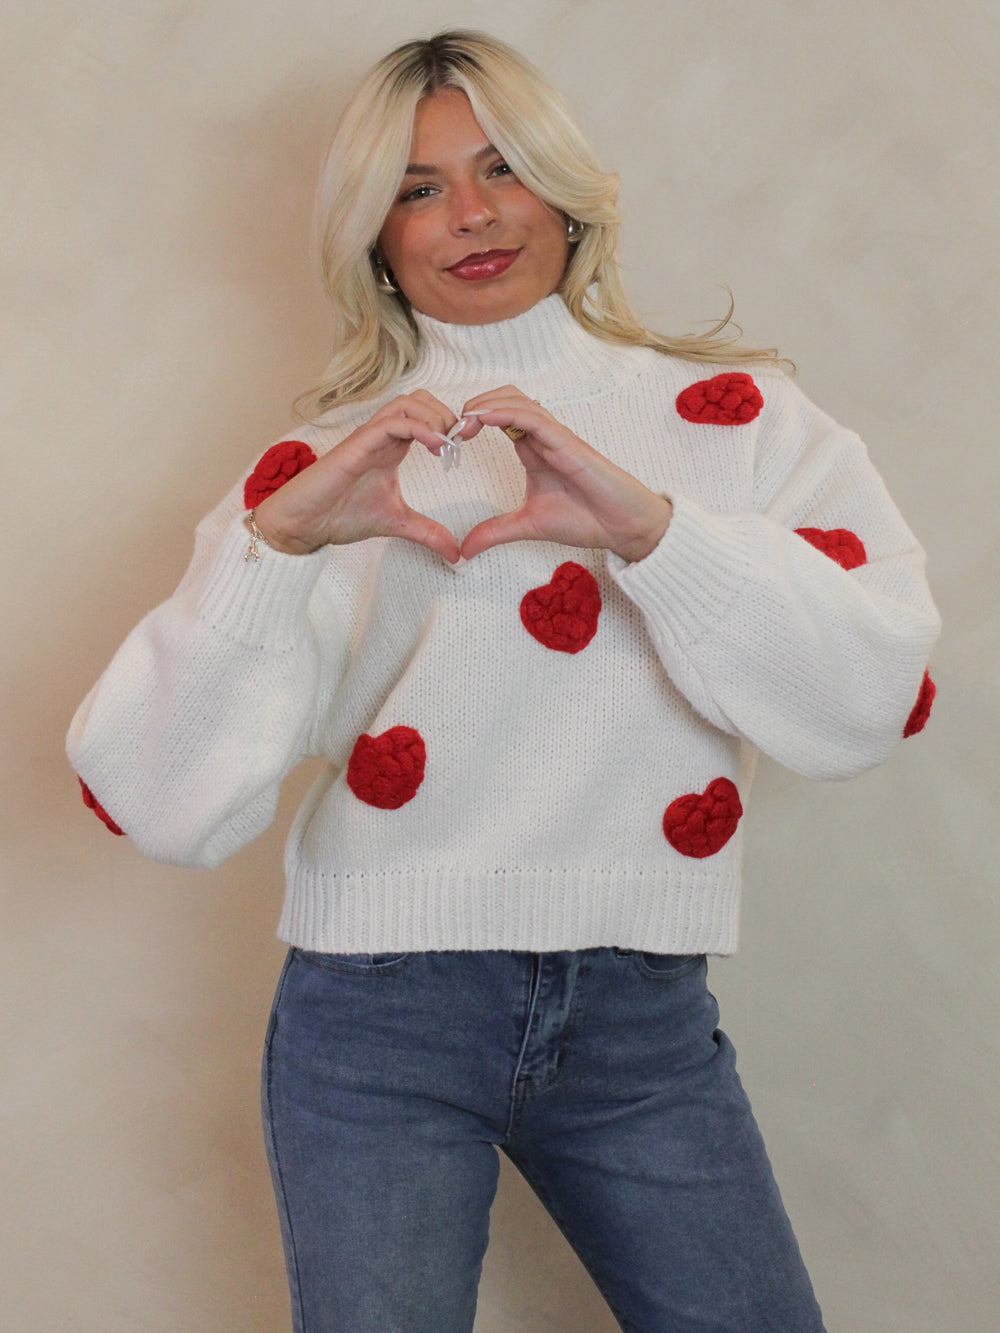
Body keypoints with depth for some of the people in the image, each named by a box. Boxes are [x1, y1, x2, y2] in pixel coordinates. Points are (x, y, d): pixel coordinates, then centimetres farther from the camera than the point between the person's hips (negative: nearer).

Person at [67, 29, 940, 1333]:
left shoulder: (734, 414, 3)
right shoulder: (327, 466, 2)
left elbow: (877, 698, -12)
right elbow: (158, 804, -10)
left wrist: (645, 521, -23)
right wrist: (280, 538, -22)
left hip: (644, 1020, 1)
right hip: (377, 1024, -1)